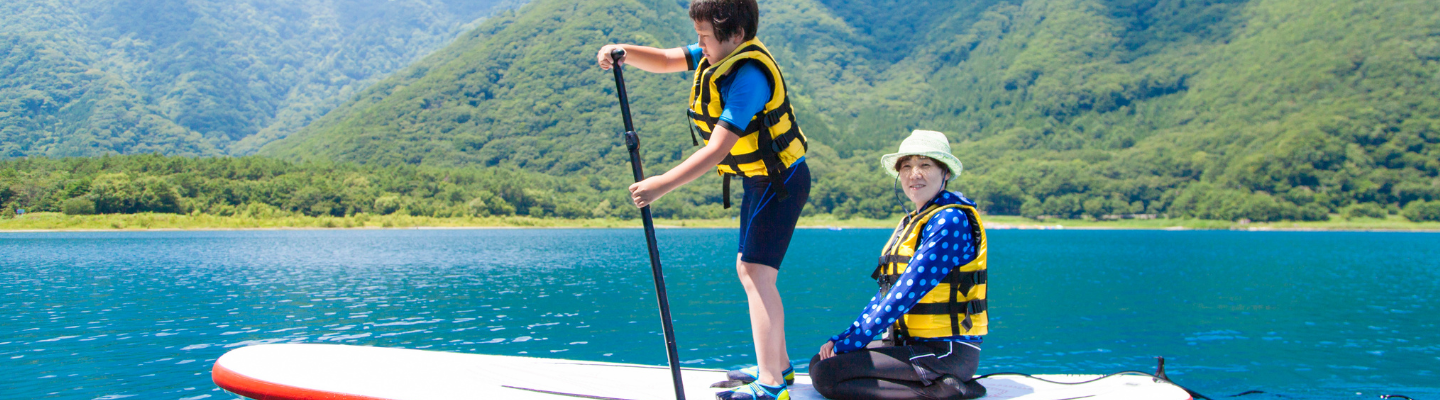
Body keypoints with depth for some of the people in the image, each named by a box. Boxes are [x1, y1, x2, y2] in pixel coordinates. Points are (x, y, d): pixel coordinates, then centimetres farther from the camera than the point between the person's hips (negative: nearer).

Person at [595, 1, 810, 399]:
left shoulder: (749, 76, -29)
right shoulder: (720, 53, 0)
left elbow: (716, 150, -33)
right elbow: (664, 61, 5)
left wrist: (660, 185, -34)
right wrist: (623, 52, -15)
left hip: (780, 182, -10)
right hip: (760, 180, 10)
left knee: (757, 273, -17)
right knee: (748, 270, 16)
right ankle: (777, 365, 26)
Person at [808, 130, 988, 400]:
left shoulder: (951, 221, -16)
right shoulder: (911, 223, 15)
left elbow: (906, 293, -20)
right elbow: (887, 292, 15)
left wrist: (847, 344, -16)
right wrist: (844, 338, 2)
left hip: (945, 353, -10)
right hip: (914, 344, 10)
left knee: (826, 375, -17)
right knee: (819, 363, 9)